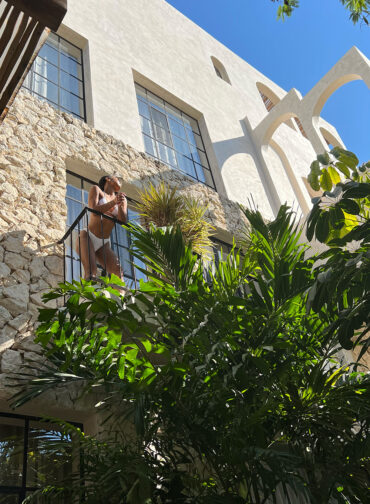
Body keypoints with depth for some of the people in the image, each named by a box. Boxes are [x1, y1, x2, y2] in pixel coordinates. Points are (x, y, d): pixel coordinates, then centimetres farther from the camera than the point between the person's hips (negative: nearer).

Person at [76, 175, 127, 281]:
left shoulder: (122, 199, 19)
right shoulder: (96, 190, 9)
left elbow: (123, 221, 3)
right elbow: (94, 211, -9)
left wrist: (120, 205, -14)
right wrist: (113, 202, -19)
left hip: (104, 244, 4)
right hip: (88, 237, -4)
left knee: (117, 269, -21)